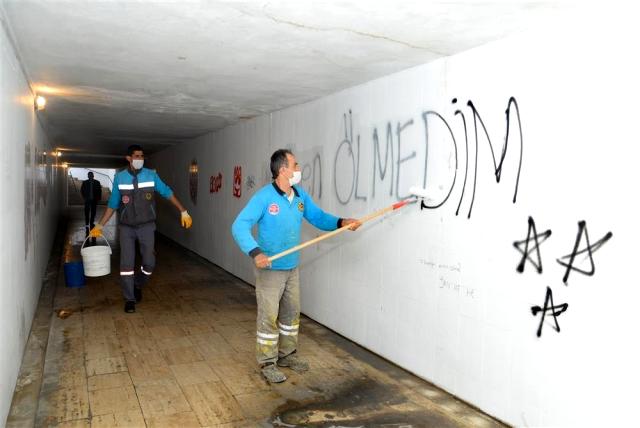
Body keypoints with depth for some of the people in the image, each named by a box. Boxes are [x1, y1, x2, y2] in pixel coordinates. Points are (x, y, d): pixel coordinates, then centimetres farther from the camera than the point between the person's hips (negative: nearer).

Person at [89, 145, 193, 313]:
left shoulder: (151, 175, -4)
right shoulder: (119, 177, -3)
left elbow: (167, 193, 4)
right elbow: (112, 204, 5)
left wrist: (183, 211, 0)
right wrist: (100, 225, 4)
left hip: (147, 226, 0)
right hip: (126, 227, 0)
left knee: (149, 263, 0)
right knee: (127, 263, 0)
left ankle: (137, 285, 30)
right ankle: (129, 299, 15)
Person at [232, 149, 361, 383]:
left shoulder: (301, 196, 1)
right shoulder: (264, 197, -19)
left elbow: (319, 217, 10)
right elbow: (239, 226, -23)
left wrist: (342, 222, -8)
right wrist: (255, 252, -37)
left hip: (292, 268, 7)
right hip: (270, 270, -7)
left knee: (291, 313, 18)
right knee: (269, 317, 3)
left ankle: (287, 355, 36)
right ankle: (267, 363, 21)